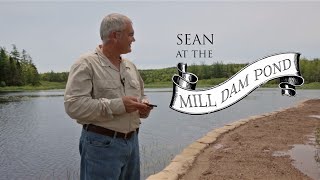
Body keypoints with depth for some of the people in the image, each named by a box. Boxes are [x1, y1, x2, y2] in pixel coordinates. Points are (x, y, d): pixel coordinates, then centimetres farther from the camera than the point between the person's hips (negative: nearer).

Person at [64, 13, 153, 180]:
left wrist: (144, 106, -2)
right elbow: (74, 105, -21)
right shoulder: (86, 64, -10)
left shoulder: (130, 66, 11)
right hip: (102, 144, -7)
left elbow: (140, 96, 22)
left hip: (132, 141, 7)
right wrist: (118, 105, -23)